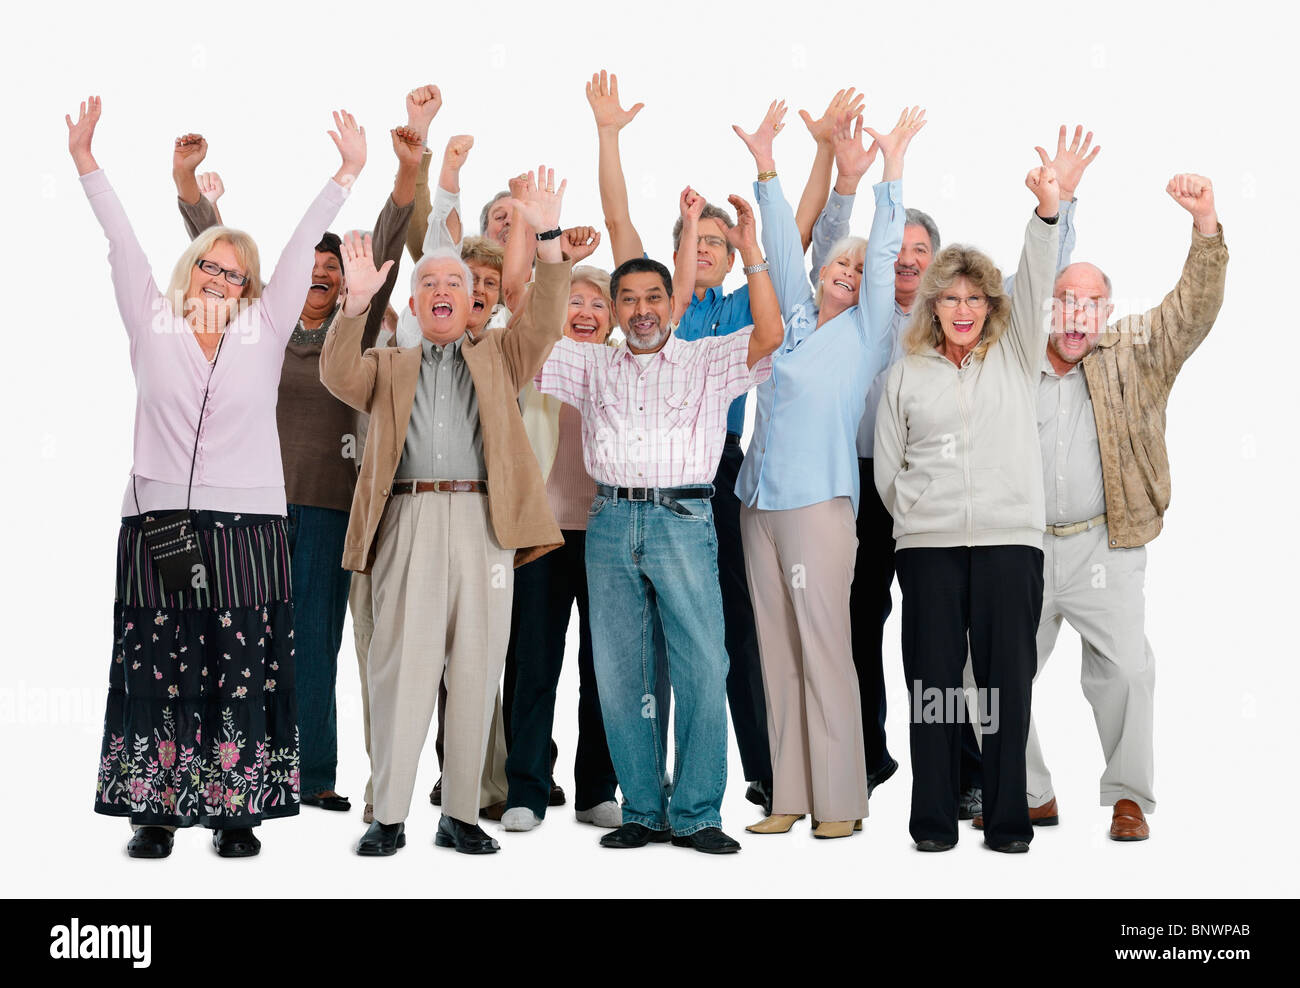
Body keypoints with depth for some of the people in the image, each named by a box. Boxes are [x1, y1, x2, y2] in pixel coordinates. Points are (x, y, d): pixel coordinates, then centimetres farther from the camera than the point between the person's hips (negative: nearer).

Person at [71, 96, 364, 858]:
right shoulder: (153, 324, 12)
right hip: (158, 519, 0)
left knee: (244, 671, -1)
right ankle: (156, 811, 9)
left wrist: (349, 172, 9)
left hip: (249, 523, 0)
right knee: (157, 670, 1)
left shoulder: (265, 330, 11)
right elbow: (122, 241, 10)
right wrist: (85, 159, 8)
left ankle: (238, 811, 7)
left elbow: (303, 247, 10)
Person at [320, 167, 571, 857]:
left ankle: (460, 815, 10)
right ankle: (389, 816, 3)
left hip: (483, 522, 1)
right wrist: (358, 301, -14)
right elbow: (338, 375, 1)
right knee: (401, 668, -3)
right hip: (408, 524, 0)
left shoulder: (498, 357, 20)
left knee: (475, 670, 2)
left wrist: (547, 236, -9)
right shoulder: (388, 366, 20)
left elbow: (544, 318, 4)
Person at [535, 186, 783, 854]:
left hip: (682, 521, -3)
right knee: (620, 676, 3)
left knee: (702, 670, -8)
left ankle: (696, 815, 0)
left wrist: (750, 252, -9)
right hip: (610, 524, 3)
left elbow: (769, 334, -3)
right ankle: (642, 813, 12)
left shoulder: (707, 361, 12)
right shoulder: (593, 366, 20)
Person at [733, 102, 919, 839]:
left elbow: (883, 256, -2)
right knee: (778, 656, 6)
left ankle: (840, 801, 0)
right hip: (762, 501, 5)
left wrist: (890, 169, -4)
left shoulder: (867, 331, 5)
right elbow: (784, 245, 19)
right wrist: (766, 165, 17)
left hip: (819, 502, -5)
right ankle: (790, 797, 12)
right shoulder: (796, 318, 16)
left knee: (825, 653, -7)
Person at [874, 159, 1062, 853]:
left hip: (1011, 539, 0)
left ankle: (1008, 821, 8)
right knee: (933, 680, 0)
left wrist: (1047, 211, -14)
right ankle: (933, 821, 8)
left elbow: (1035, 288, -2)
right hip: (928, 543, 0)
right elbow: (887, 467, 14)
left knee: (1008, 678, 0)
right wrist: (918, 511, 3)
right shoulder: (906, 374, 13)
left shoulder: (1015, 357, 14)